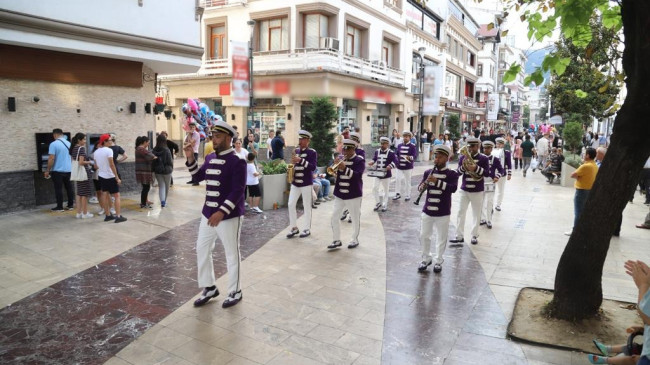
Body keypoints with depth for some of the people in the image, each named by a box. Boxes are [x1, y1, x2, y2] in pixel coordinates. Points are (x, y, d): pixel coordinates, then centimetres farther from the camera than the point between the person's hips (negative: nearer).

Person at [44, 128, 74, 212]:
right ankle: (70, 205, 15)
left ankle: (59, 207, 6)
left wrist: (48, 171, -7)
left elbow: (51, 159, -15)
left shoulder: (53, 144, -11)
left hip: (57, 170, -5)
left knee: (58, 189, 1)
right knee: (69, 188, 11)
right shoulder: (69, 144, 6)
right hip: (68, 170, 5)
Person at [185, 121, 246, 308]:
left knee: (232, 255, 5)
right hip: (208, 214, 8)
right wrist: (190, 158, 4)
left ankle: (235, 292, 22)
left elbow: (238, 191, -21)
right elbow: (198, 177, 19)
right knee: (202, 250, 14)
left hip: (229, 216, -8)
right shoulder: (210, 158, 8)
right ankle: (209, 288, 31)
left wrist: (222, 212, -28)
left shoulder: (237, 162, -15)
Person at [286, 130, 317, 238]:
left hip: (306, 183, -5)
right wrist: (293, 163, 1)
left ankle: (307, 229, 12)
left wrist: (301, 160, -24)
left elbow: (313, 167, -17)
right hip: (295, 183, 5)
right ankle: (294, 228, 12)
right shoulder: (296, 151, 11)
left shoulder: (312, 152, -6)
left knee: (307, 206, 2)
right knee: (291, 204, 1)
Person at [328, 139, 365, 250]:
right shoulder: (340, 158, 8)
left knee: (355, 218, 6)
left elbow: (357, 175, -20)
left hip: (353, 194, -4)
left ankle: (355, 240, 21)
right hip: (339, 194, 5)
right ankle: (337, 240, 13)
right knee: (334, 216, 3)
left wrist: (344, 168, -29)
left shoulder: (359, 160, -6)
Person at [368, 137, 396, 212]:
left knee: (385, 190, 7)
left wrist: (390, 166, -31)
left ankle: (384, 205, 19)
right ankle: (378, 203, 21)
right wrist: (372, 162, -7)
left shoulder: (391, 153, -8)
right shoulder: (377, 151, 4)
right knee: (375, 188, 2)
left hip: (386, 174, -4)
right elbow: (374, 158, 15)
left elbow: (395, 161, -13)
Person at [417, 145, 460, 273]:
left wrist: (437, 182, -30)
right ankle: (426, 258, 30)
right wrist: (423, 187, -22)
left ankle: (438, 261, 26)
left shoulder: (452, 174, -6)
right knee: (424, 236, 11)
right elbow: (420, 187, 2)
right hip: (427, 211, 3)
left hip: (443, 213, -3)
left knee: (441, 238, 9)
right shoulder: (428, 172, 3)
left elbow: (453, 188, -21)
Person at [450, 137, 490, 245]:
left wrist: (476, 168, -23)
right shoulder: (463, 157, 3)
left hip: (477, 191, -2)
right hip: (464, 189, 2)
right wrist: (463, 167, -18)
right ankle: (459, 236, 9)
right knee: (461, 212, 3)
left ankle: (474, 236, 17)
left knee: (476, 214, 6)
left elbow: (487, 173, -10)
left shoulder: (483, 158, -4)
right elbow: (458, 172, 2)